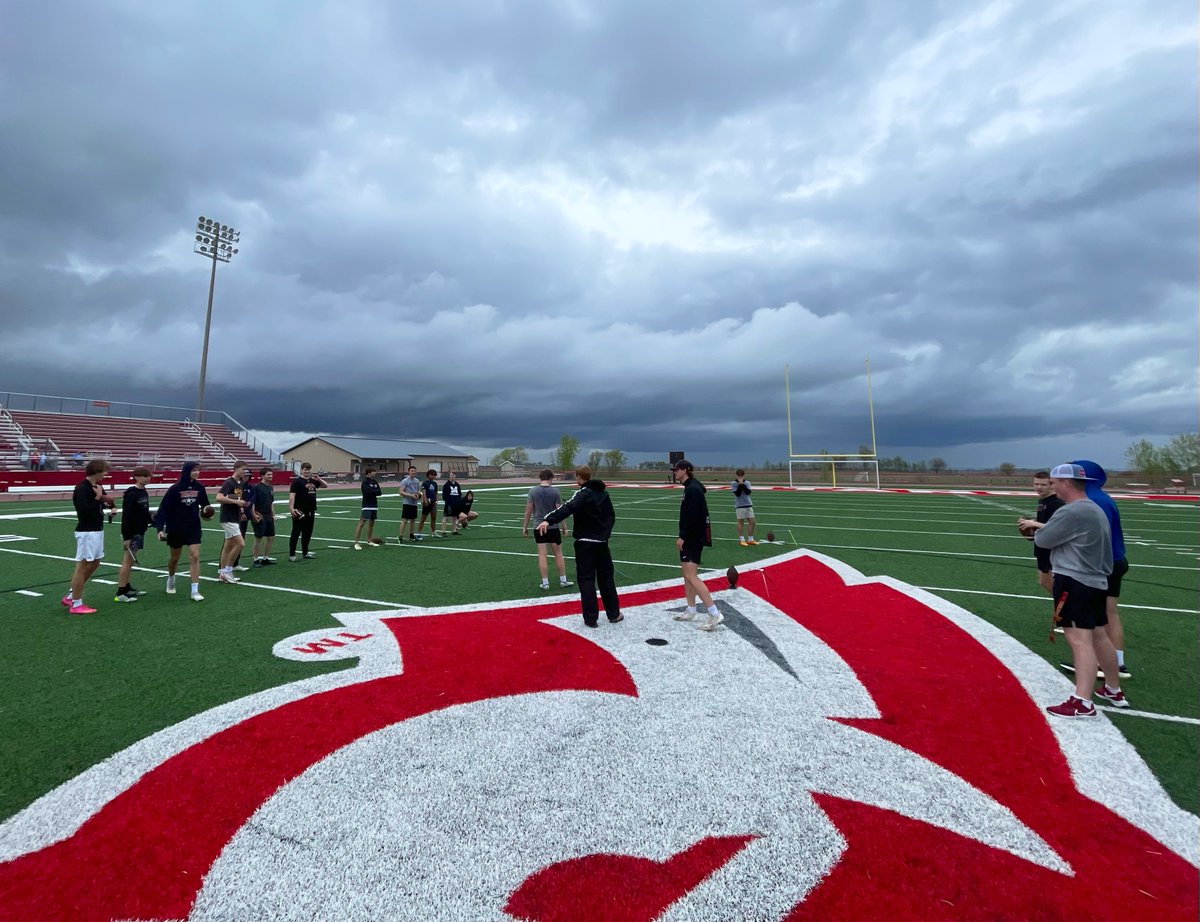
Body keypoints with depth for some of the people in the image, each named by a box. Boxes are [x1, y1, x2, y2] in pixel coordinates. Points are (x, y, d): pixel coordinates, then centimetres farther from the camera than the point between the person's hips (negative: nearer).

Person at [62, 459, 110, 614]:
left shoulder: (97, 486, 10)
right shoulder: (82, 489, -17)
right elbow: (83, 511, -24)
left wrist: (103, 497, -2)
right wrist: (98, 498, -19)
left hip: (97, 530, 9)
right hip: (86, 532, -9)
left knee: (94, 564, 17)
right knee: (82, 566, -2)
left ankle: (70, 596, 28)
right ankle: (76, 604, 6)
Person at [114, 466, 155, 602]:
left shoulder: (143, 492, 10)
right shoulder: (131, 494, -16)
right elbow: (126, 516, -19)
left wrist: (151, 519, 4)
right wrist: (126, 536, -21)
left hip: (139, 532, 9)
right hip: (131, 533, -9)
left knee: (131, 561, 15)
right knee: (127, 561, -5)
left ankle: (127, 588, 23)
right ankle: (120, 593, -1)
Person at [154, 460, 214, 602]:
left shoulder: (199, 487, -4)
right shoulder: (175, 488, -14)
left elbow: (204, 504, 11)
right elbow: (163, 509, -13)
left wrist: (207, 510, -12)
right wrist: (160, 528, -19)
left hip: (193, 528, 1)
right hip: (175, 528, -1)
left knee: (194, 556, -8)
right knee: (174, 557, 16)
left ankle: (195, 591, -7)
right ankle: (171, 579, 48)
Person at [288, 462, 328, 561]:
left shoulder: (312, 480, 12)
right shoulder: (297, 481, -8)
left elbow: (325, 485, 21)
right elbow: (292, 495, -17)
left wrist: (319, 479, 2)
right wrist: (291, 507, -27)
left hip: (311, 512, 7)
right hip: (300, 512, -7)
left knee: (307, 534, 14)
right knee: (296, 533, -1)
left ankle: (305, 553, 24)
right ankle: (291, 555, 4)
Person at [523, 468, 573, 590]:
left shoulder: (533, 491, -3)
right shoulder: (555, 491, -7)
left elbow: (528, 510, -2)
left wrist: (525, 526, 6)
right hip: (553, 527, -1)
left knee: (542, 555, 5)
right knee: (558, 554, 12)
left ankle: (545, 582, 7)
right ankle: (563, 580, 19)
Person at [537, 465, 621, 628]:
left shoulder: (583, 494, -14)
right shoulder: (603, 492, 9)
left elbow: (567, 508, -33)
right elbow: (612, 516, 18)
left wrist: (548, 520, -44)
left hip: (585, 543, -6)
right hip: (602, 542, 6)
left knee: (586, 580, 0)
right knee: (606, 577, 16)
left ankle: (591, 618, 1)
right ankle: (614, 614, 22)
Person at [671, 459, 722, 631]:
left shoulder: (692, 489, -18)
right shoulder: (690, 487, 13)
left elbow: (693, 517, -24)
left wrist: (683, 536, -21)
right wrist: (683, 536, 16)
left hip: (694, 538, -11)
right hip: (690, 538, 11)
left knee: (691, 576, -12)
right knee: (687, 573, 16)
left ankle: (714, 614, -10)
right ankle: (691, 610, 26)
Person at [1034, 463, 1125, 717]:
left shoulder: (1071, 512, -18)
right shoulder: (1097, 510, 17)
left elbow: (1042, 540, -11)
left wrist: (1038, 531, 9)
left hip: (1073, 582, -10)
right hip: (1095, 582, 10)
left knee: (1080, 640, -13)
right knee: (1098, 637, 21)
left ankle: (1082, 703, -15)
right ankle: (1114, 691, 35)